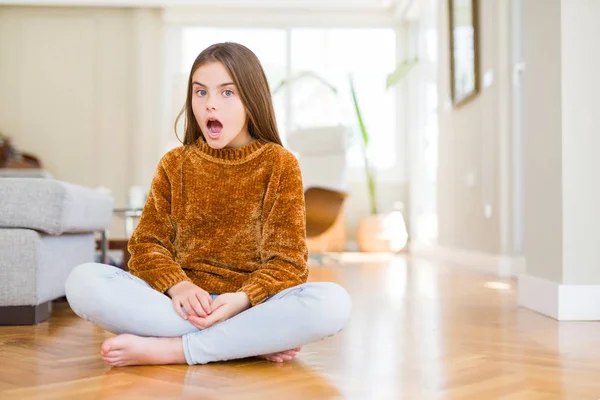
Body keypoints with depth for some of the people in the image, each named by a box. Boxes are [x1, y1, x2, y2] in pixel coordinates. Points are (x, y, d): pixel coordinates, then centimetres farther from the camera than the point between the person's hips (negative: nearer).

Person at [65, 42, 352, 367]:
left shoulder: (280, 164, 4)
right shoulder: (174, 164, 11)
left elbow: (286, 259, -2)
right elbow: (148, 243, 6)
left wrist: (242, 299, -21)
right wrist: (177, 286, -16)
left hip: (252, 305, -2)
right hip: (181, 303, 2)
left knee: (333, 303, -31)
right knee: (83, 281, -24)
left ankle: (167, 349, -25)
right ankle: (256, 341, -23)